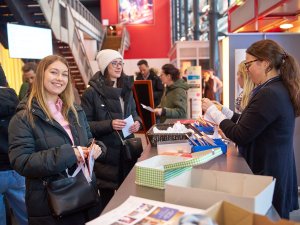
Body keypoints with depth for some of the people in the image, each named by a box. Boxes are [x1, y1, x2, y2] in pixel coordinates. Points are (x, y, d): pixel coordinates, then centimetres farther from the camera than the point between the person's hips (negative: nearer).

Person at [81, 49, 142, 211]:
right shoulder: (92, 92, -11)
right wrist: (109, 125, -24)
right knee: (107, 197, 11)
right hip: (106, 153, -5)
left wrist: (137, 122, -6)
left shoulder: (126, 88, 8)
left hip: (127, 149, 6)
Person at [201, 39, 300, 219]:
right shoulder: (281, 89, 7)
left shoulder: (269, 94, -24)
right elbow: (251, 123, 11)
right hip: (277, 167, 9)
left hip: (267, 171, -9)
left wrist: (213, 112, -9)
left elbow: (240, 136, -21)